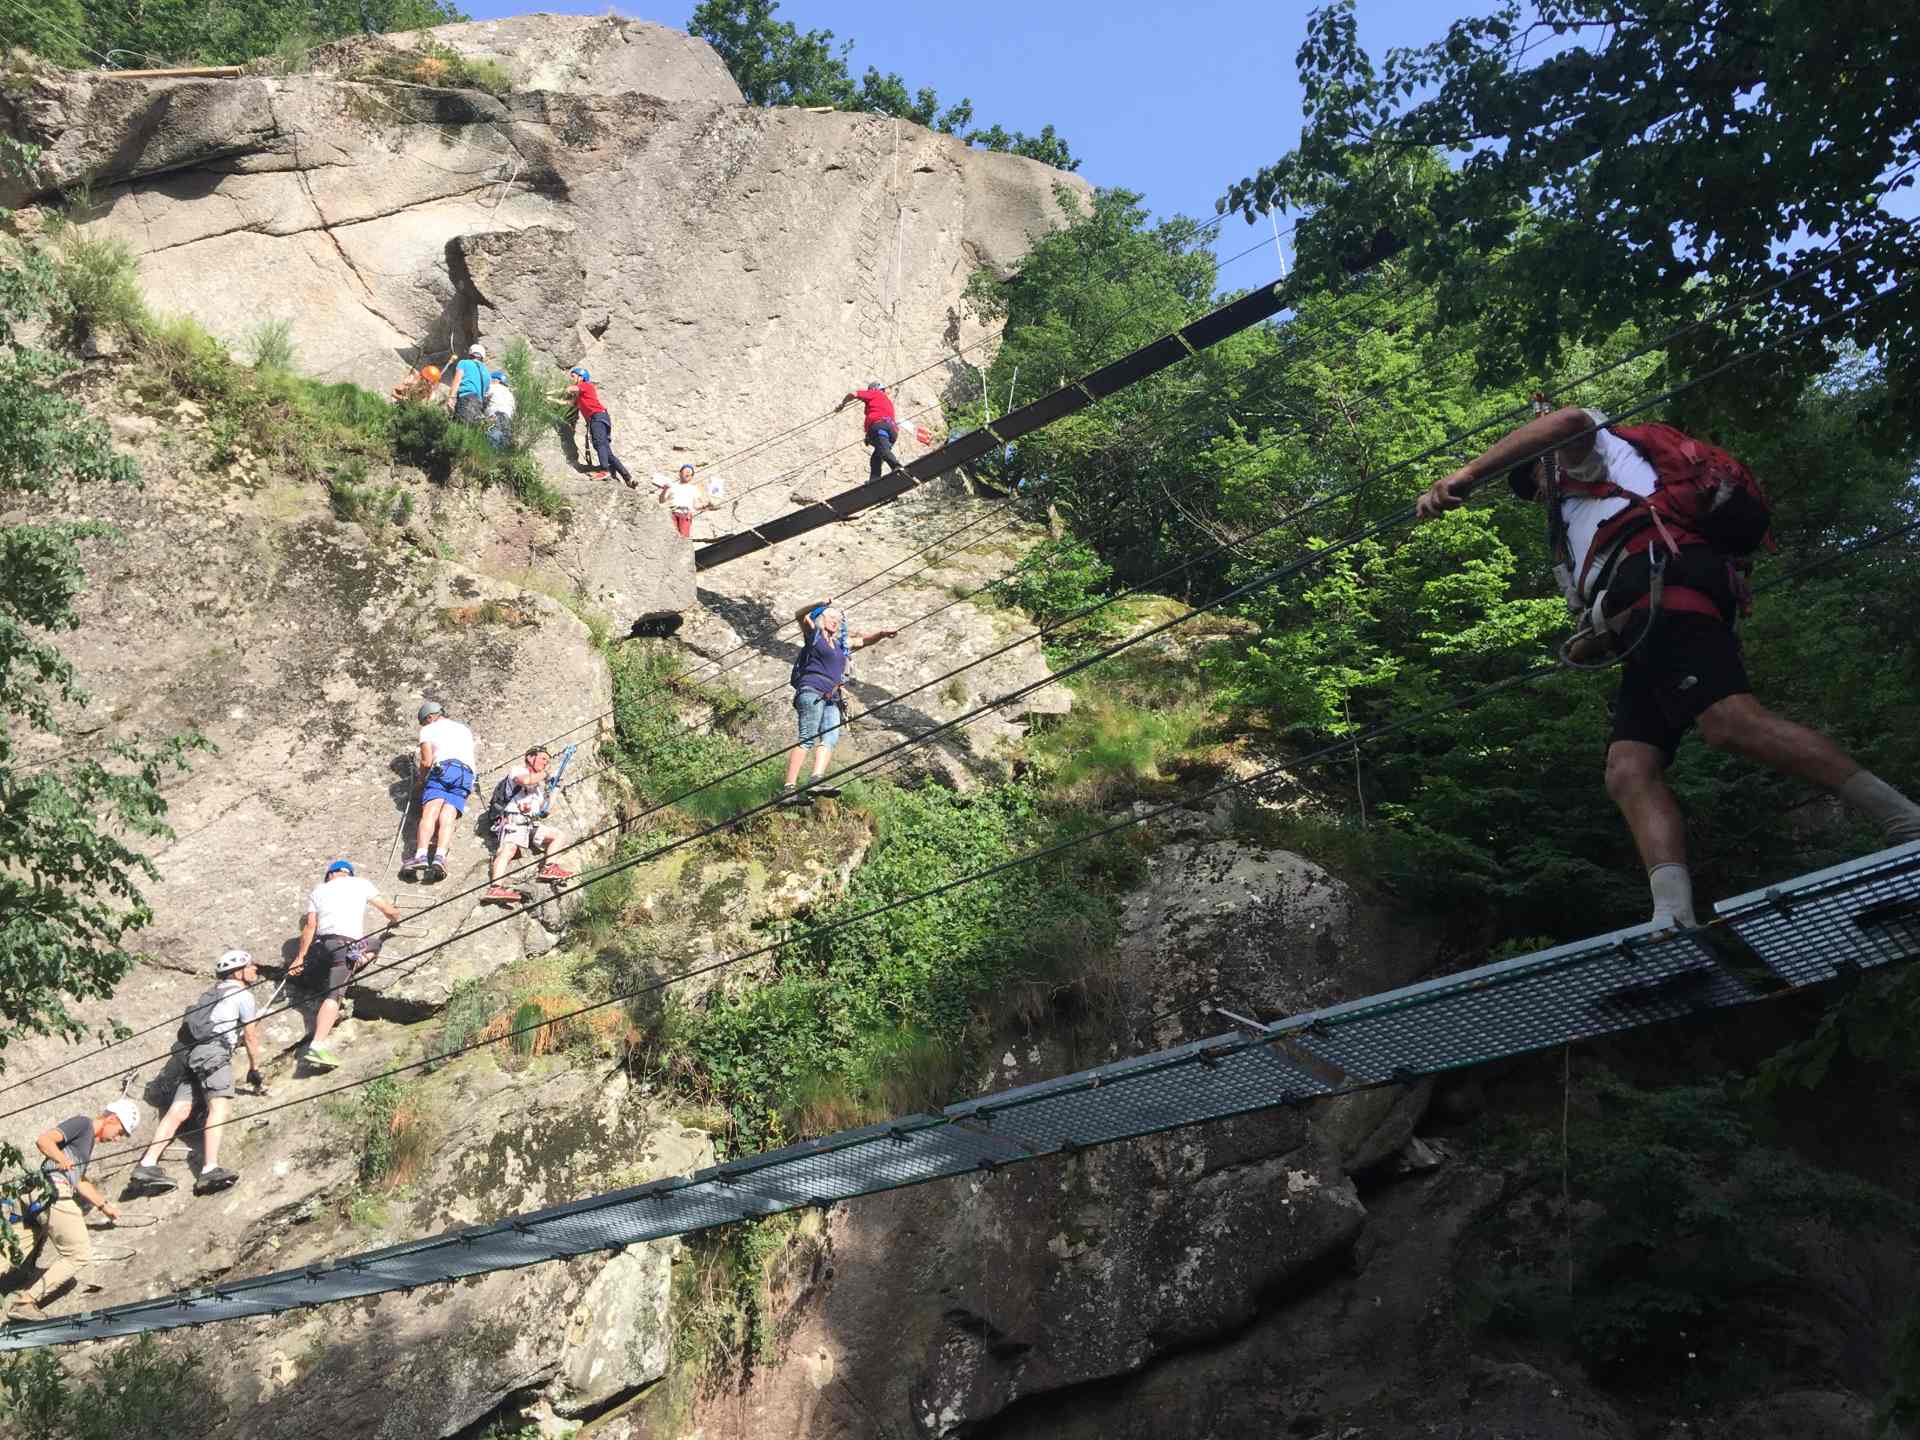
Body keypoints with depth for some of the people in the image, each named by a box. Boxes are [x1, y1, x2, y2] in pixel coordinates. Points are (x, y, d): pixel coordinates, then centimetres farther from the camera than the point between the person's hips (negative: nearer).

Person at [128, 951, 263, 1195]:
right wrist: (254, 1068, 21)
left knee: (180, 1110, -2)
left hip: (187, 1052, 9)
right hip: (213, 1049, -8)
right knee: (219, 1105, -21)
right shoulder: (243, 994, 10)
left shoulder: (213, 993, 33)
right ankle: (210, 1169, -38)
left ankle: (147, 1165, -16)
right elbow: (250, 1036, 12)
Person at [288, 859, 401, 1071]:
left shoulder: (319, 890, 22)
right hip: (348, 942, -4)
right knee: (334, 996, -16)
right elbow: (388, 911, 18)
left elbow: (310, 925, 11)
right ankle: (317, 1045, -34)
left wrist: (300, 957, 9)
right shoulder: (361, 884, 17)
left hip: (323, 941, 4)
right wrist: (396, 919, 41)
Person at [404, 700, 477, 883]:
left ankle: (421, 856, -36)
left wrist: (421, 780, 24)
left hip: (443, 769, -4)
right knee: (448, 816, -10)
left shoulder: (428, 729, 16)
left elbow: (427, 762, 7)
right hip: (467, 774, 4)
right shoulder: (464, 729, 34)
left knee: (430, 812, -15)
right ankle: (439, 858, -34)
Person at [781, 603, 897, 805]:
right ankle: (789, 788, -25)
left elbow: (862, 641, 30)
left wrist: (881, 634, 13)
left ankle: (816, 780, -32)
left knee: (829, 738, -16)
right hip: (812, 692, -7)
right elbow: (801, 616, -3)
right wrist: (819, 605, -16)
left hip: (832, 700, 7)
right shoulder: (814, 635, 10)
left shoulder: (840, 644, 27)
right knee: (807, 739, -18)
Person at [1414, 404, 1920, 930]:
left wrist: (1465, 474, -7)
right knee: (1629, 770, -12)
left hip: (1660, 578, -9)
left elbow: (1567, 420, -2)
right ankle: (1675, 922, -30)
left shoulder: (1587, 450, 24)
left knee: (1731, 722, -29)